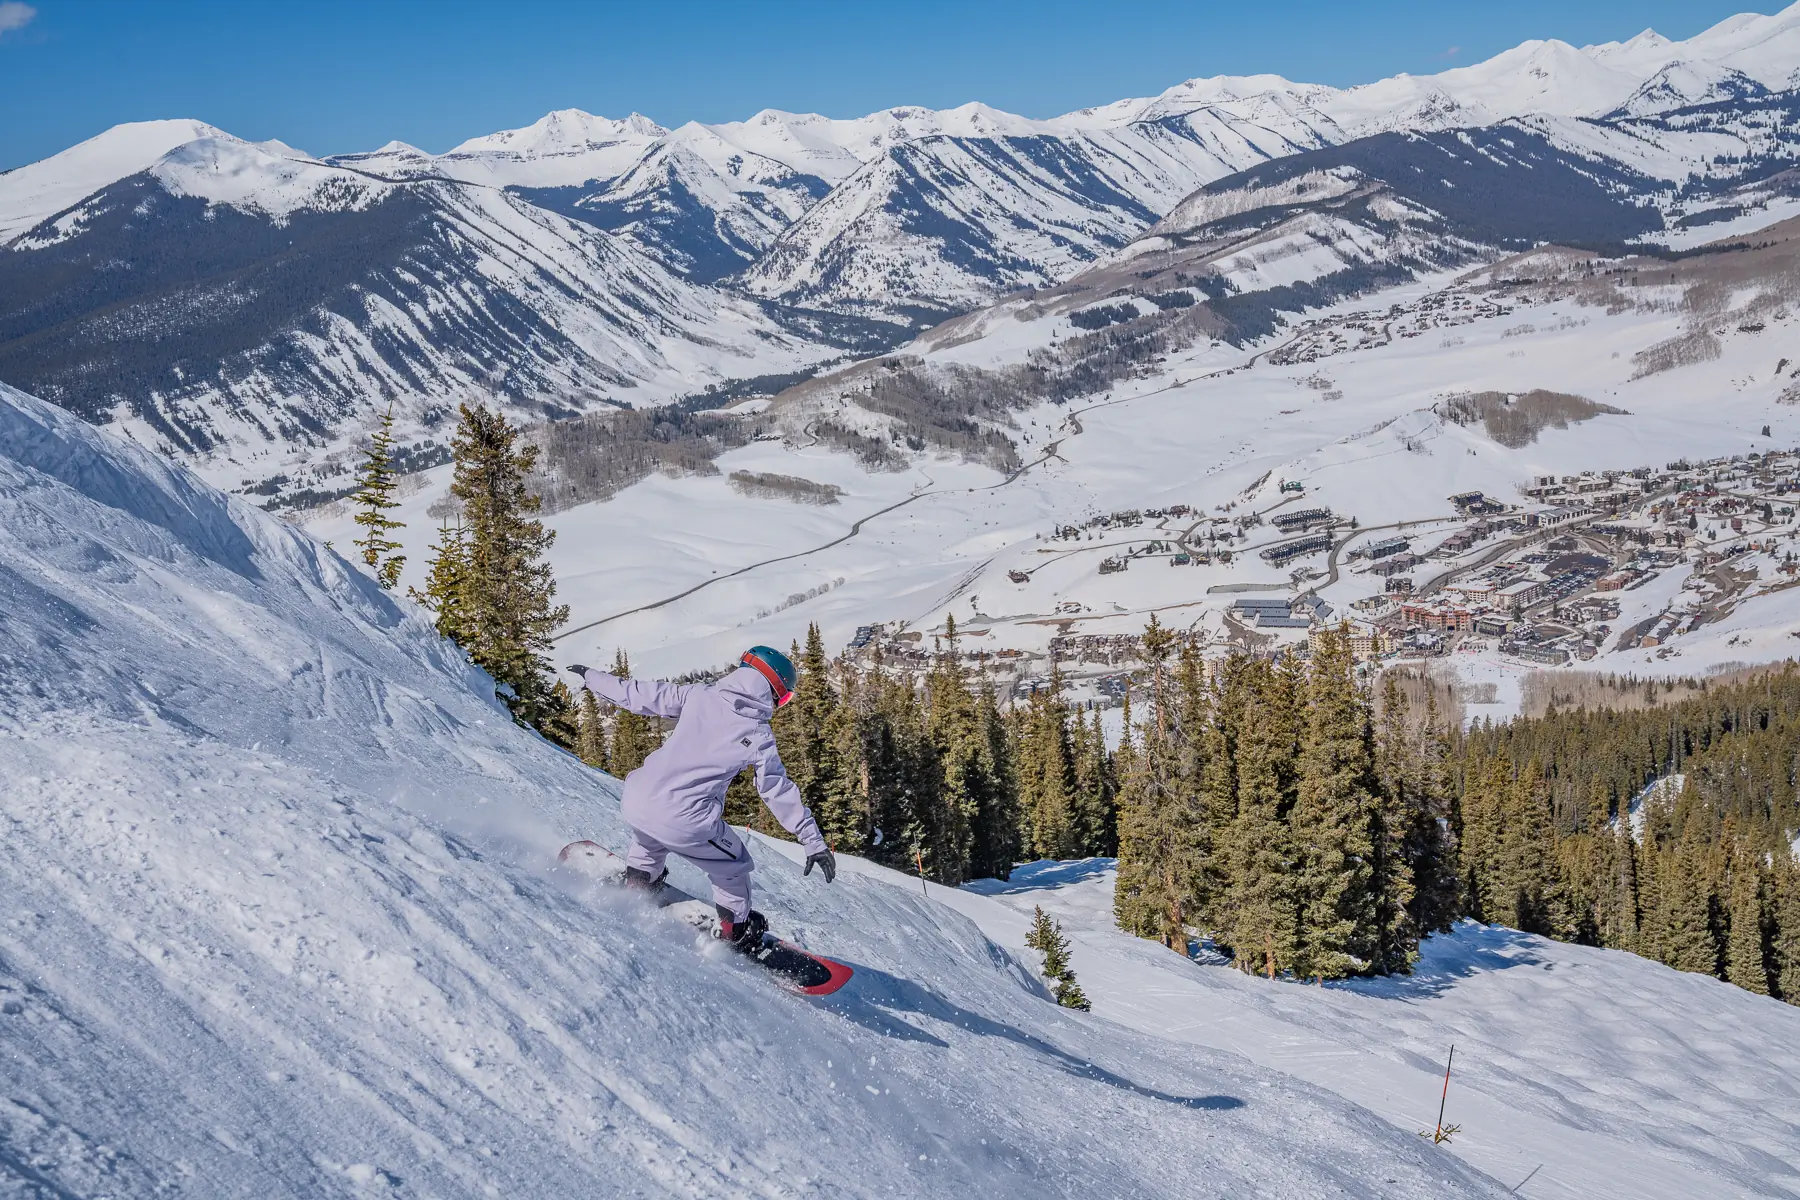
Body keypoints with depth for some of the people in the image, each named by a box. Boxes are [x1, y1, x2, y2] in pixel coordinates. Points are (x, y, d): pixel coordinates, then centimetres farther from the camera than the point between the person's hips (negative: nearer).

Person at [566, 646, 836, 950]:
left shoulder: (697, 696, 4)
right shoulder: (759, 736, -3)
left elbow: (641, 695, 10)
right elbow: (780, 792, 0)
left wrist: (591, 677, 25)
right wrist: (814, 842, 7)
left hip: (637, 803, 4)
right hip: (685, 825, -3)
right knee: (734, 866, 25)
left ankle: (639, 880, 57)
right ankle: (737, 931, 38)